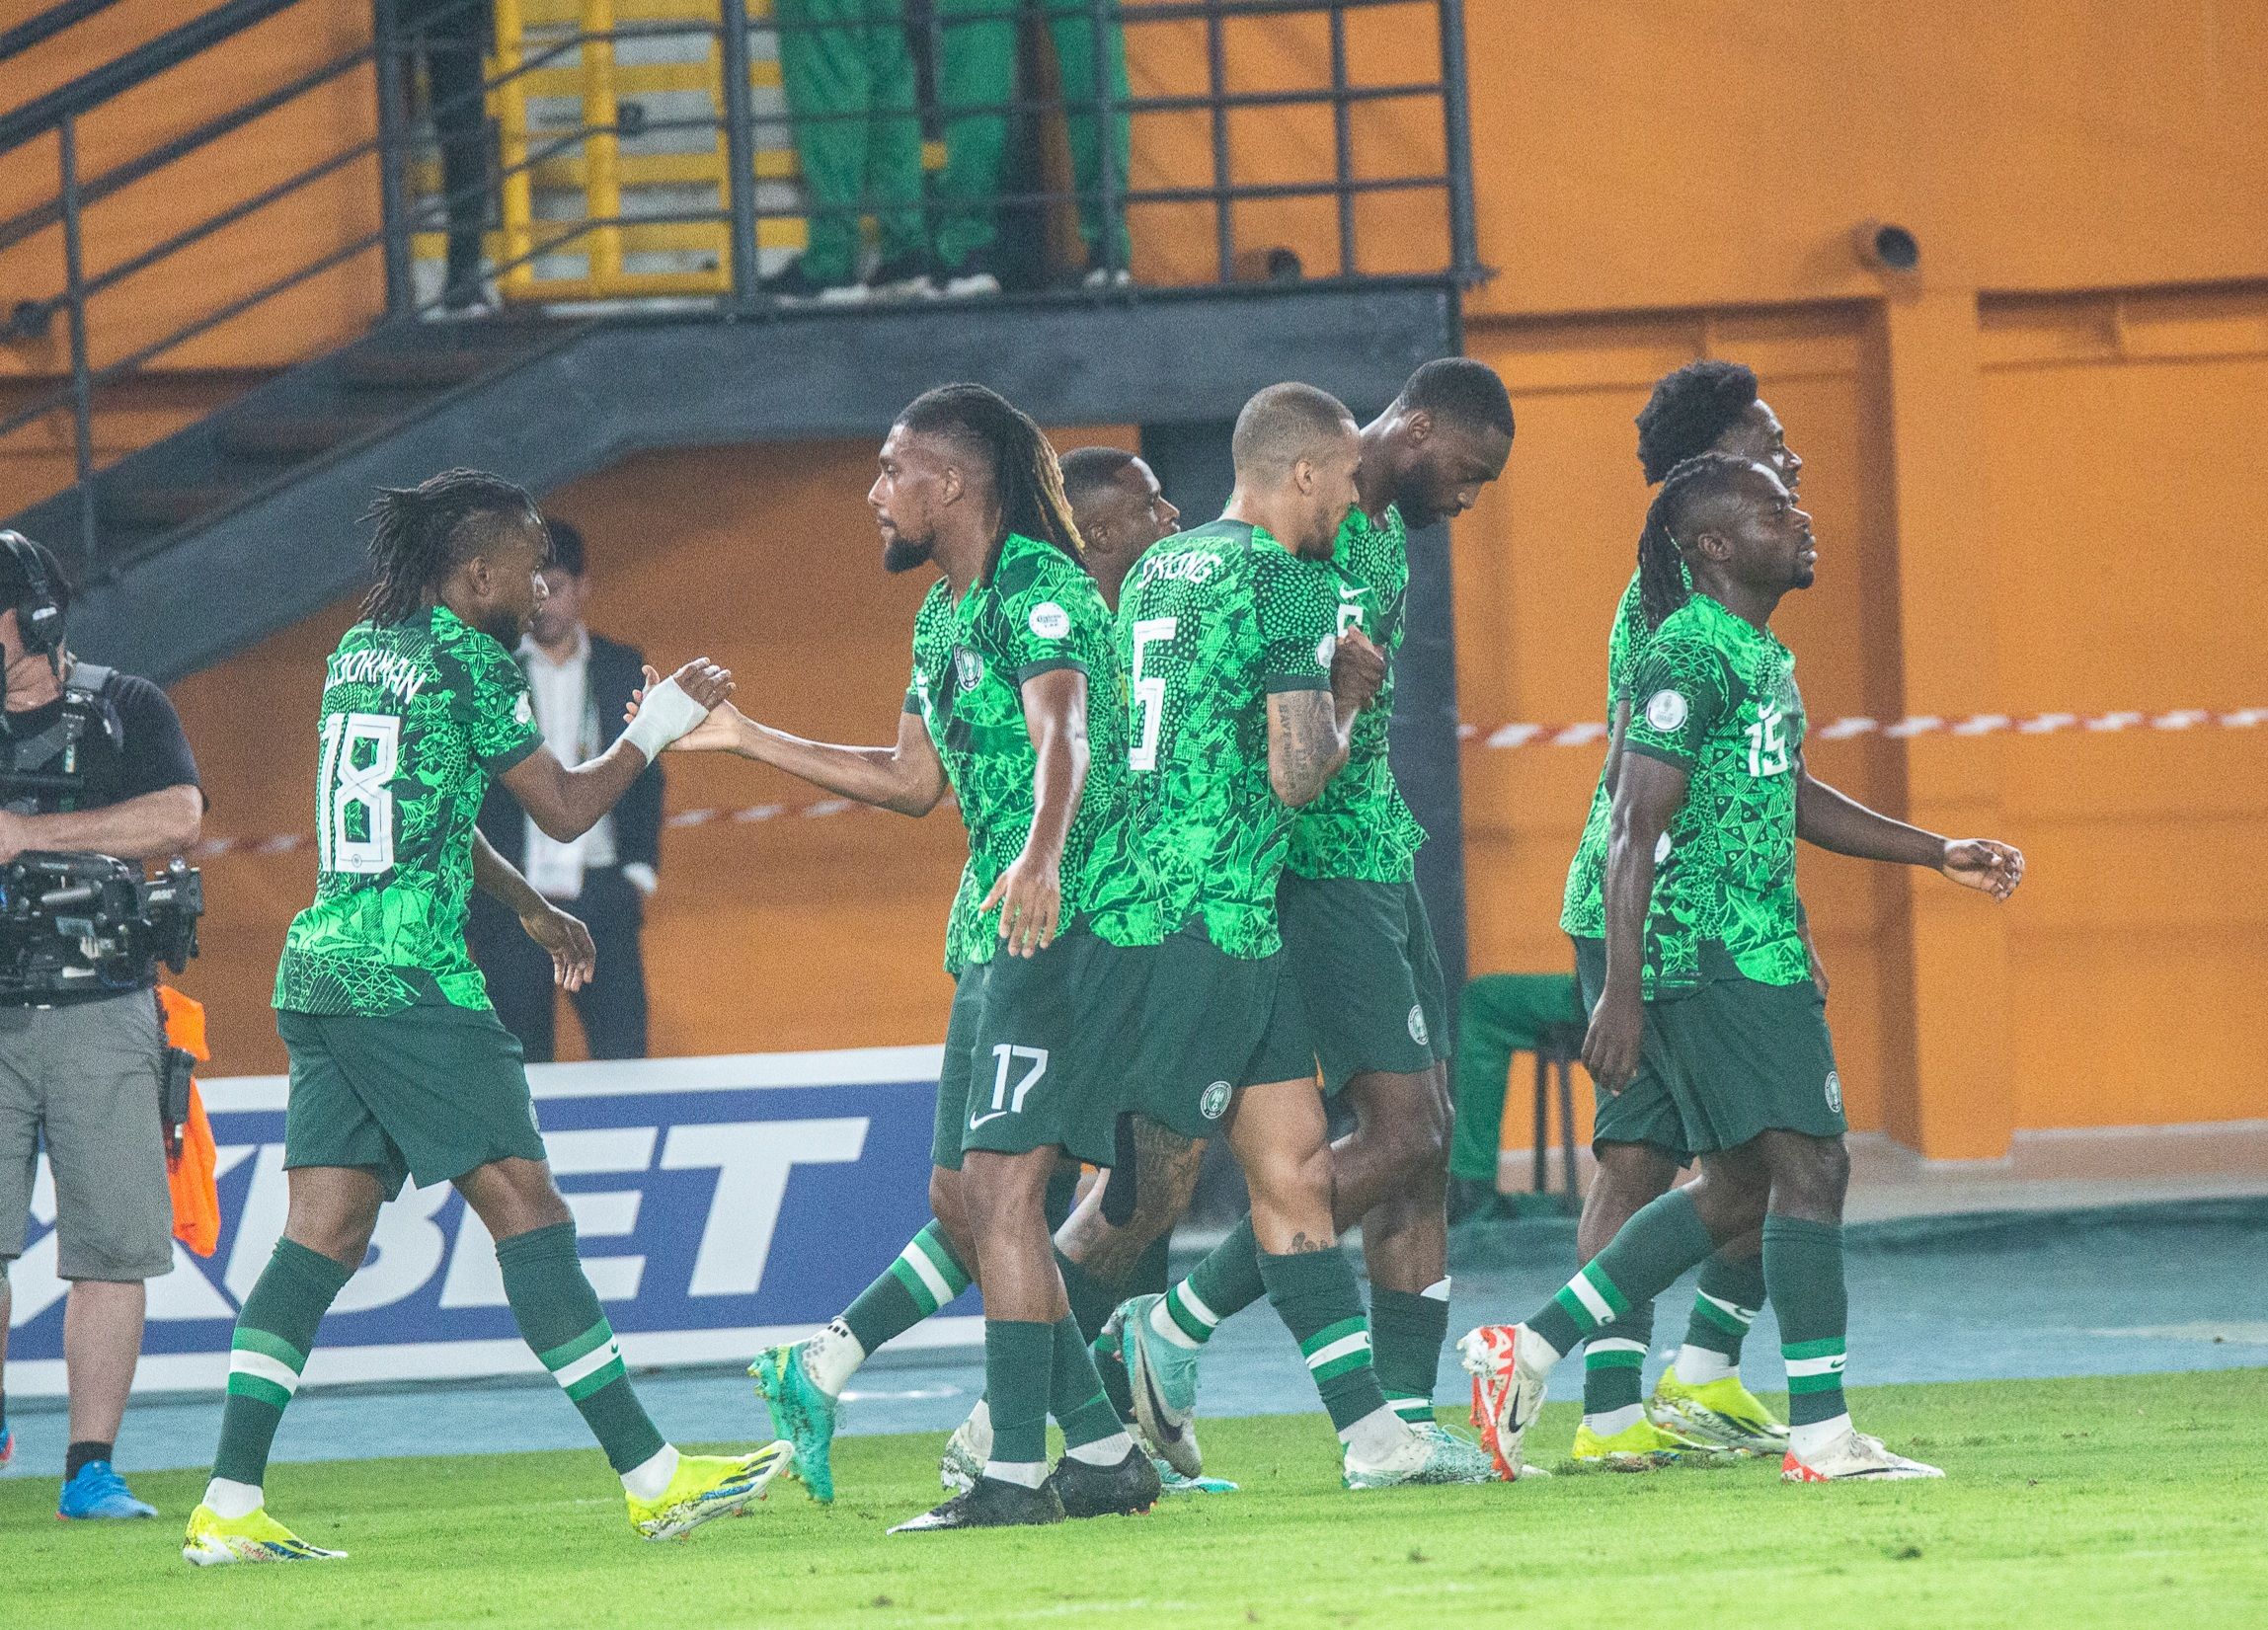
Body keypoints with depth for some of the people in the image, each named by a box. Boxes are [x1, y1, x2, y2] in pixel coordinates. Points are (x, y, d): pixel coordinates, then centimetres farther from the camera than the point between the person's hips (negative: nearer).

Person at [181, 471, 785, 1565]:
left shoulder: (358, 653, 18)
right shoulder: (469, 663, -7)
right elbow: (566, 811, -2)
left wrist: (530, 909, 37)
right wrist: (661, 725, 9)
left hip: (319, 971, 8)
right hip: (409, 980, -8)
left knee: (323, 1232, 5)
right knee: (526, 1210, -6)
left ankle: (229, 1507, -3)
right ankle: (653, 1481, -5)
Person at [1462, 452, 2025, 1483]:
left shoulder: (1762, 654, 17)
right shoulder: (1690, 656, -14)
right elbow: (1636, 829, -18)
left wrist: (1937, 853, 27)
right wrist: (1622, 993, -23)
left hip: (1758, 953, 10)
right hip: (1717, 959, -10)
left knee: (1739, 1190, 13)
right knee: (1809, 1167, -11)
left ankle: (1529, 1348, 18)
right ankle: (1821, 1436, -11)